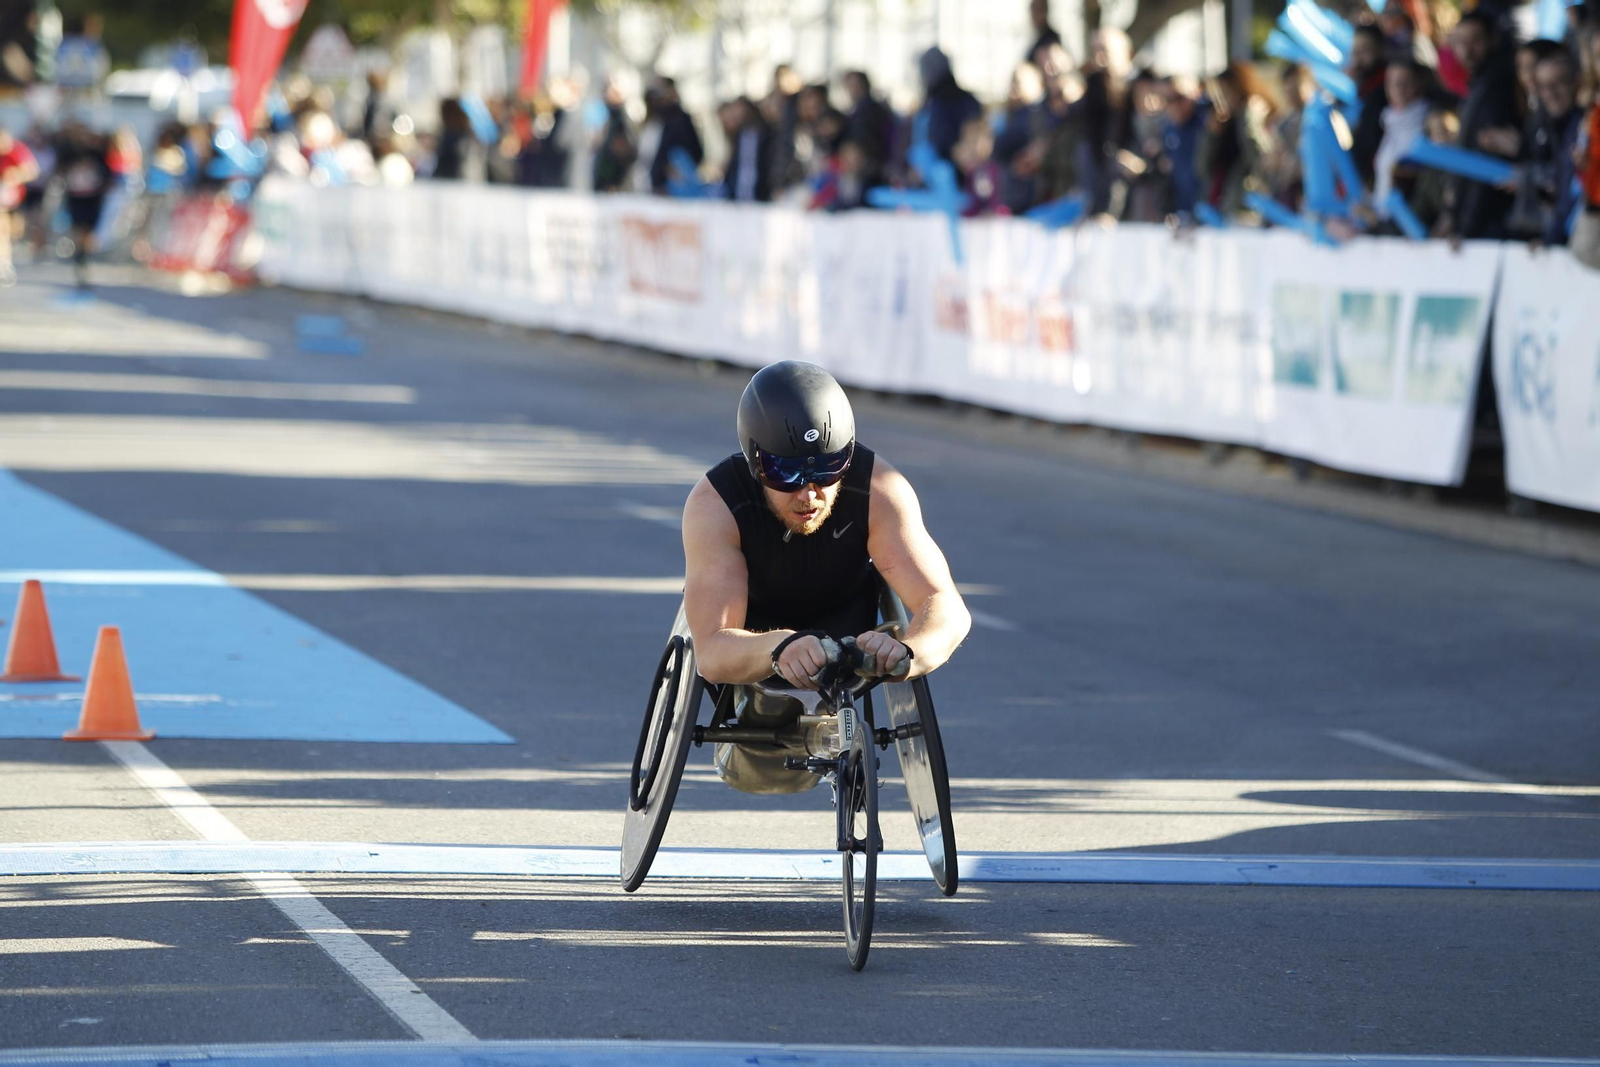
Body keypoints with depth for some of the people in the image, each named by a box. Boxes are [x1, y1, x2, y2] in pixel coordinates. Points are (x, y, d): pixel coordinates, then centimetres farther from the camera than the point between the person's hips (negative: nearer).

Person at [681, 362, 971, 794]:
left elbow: (947, 608, -40)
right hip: (756, 630, -2)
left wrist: (905, 652, -64)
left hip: (842, 622, 2)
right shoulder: (714, 504, -36)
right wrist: (779, 649, -67)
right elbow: (711, 652, -44)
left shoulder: (879, 491, -33)